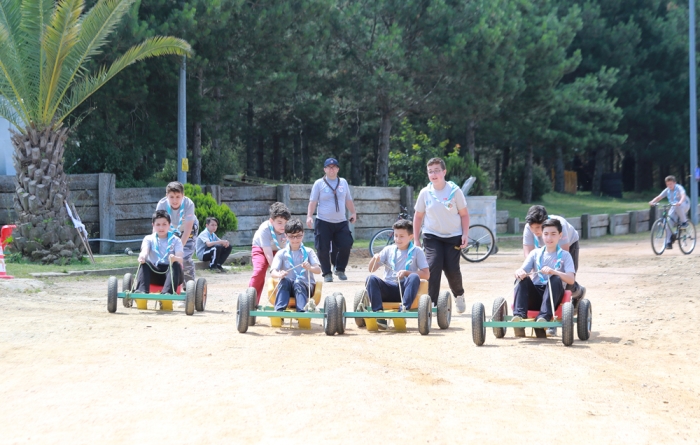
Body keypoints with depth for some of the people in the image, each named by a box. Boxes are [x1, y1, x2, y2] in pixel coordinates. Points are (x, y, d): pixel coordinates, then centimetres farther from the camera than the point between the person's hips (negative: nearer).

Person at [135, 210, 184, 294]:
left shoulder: (175, 240, 9)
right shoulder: (149, 239, 12)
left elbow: (180, 260, -8)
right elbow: (144, 251, -11)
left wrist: (175, 258, -34)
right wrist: (142, 256, -38)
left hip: (170, 273, -1)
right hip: (154, 273, 1)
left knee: (176, 264, -31)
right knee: (144, 263, -26)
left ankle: (167, 292, -50)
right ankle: (141, 291, -45)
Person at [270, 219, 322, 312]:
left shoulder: (308, 252, 11)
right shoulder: (281, 253, 12)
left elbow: (318, 270, -2)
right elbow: (273, 272, -2)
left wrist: (310, 268, -27)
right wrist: (279, 275, -27)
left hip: (306, 285, -1)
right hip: (287, 287, 1)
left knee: (298, 282, -35)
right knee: (284, 281, -33)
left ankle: (302, 310, -55)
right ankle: (279, 310, -48)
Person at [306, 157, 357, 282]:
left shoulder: (343, 182, 11)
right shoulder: (319, 183, 0)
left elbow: (348, 200, 19)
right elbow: (313, 201, -5)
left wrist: (353, 213, 11)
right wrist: (309, 216, -16)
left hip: (341, 222, 3)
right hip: (323, 222, -3)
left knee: (346, 246, -4)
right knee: (323, 249, -5)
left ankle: (340, 270, 17)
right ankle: (327, 273, 10)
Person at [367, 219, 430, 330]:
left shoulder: (417, 252, 7)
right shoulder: (388, 250, 13)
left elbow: (426, 274, -1)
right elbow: (371, 269, 10)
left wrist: (406, 272, -13)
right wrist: (375, 259, -12)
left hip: (405, 288, -2)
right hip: (389, 289, 2)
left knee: (414, 277, -33)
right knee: (371, 279, -26)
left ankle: (403, 309, -42)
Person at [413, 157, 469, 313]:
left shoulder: (454, 191, -5)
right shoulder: (425, 193, 0)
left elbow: (464, 214, 1)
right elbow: (418, 216, 8)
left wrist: (465, 235, -8)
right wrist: (416, 239, 6)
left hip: (453, 236, -1)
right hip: (432, 236, 1)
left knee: (452, 269, -5)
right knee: (433, 267, -16)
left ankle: (459, 295, 26)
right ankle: (432, 303, -12)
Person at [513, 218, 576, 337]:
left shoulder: (564, 255, 7)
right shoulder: (535, 253, 15)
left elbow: (571, 279, -8)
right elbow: (522, 270, 2)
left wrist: (553, 272, -26)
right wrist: (519, 272, -24)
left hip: (553, 296, -2)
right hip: (535, 294, 2)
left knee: (556, 279, -31)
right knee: (523, 279, -24)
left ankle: (544, 316, -44)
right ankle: (518, 314, -39)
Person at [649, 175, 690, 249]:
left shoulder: (679, 188, -19)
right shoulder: (667, 190, -4)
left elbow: (683, 196, -37)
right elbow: (659, 197, -12)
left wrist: (680, 202, -58)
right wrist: (652, 202, -32)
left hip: (684, 205, -5)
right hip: (674, 207, 5)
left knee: (678, 207, -42)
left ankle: (684, 221, -18)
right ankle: (669, 243, -6)